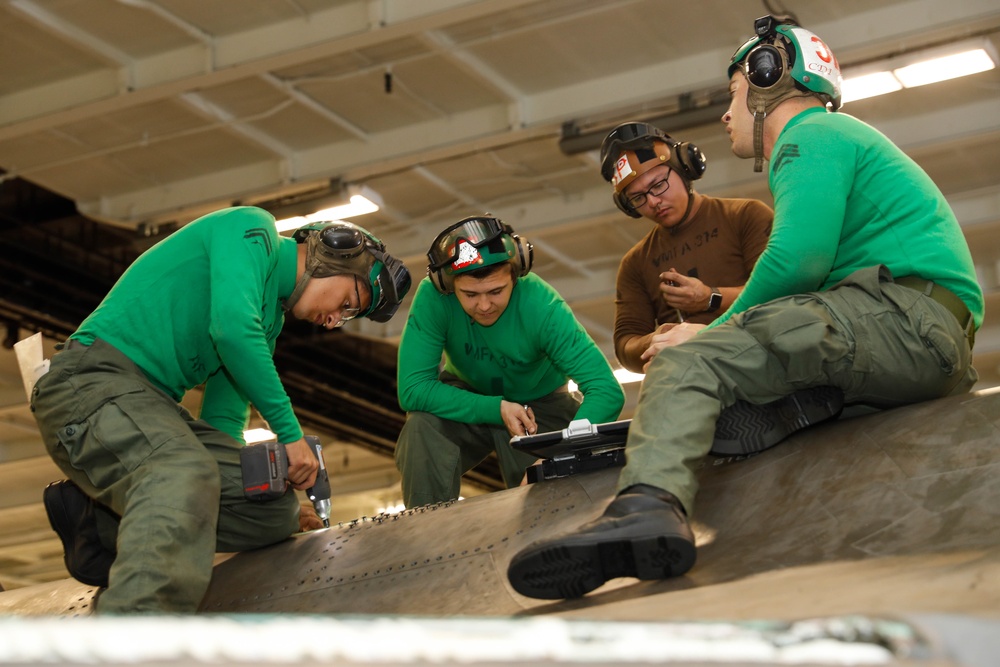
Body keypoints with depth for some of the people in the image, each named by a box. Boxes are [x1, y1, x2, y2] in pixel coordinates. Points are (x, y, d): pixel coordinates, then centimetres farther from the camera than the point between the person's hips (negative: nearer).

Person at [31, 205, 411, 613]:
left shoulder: (271, 319, 23)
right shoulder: (253, 229, -3)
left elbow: (225, 415, 17)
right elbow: (232, 327, -21)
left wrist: (232, 467, -4)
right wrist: (290, 431, -17)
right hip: (93, 376, -9)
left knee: (276, 512, -2)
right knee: (185, 475, -38)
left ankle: (99, 524, -6)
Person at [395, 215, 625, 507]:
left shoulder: (541, 305, -30)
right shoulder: (433, 297, -28)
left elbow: (608, 392, -34)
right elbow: (412, 389, -28)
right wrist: (497, 409, -33)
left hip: (539, 403, 0)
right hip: (466, 396, 1)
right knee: (421, 429, -29)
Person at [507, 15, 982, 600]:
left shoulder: (811, 135, 3)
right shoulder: (840, 137, 37)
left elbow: (798, 259, -15)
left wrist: (715, 331, -2)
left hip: (902, 312, -10)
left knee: (690, 363, -22)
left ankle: (649, 502, -46)